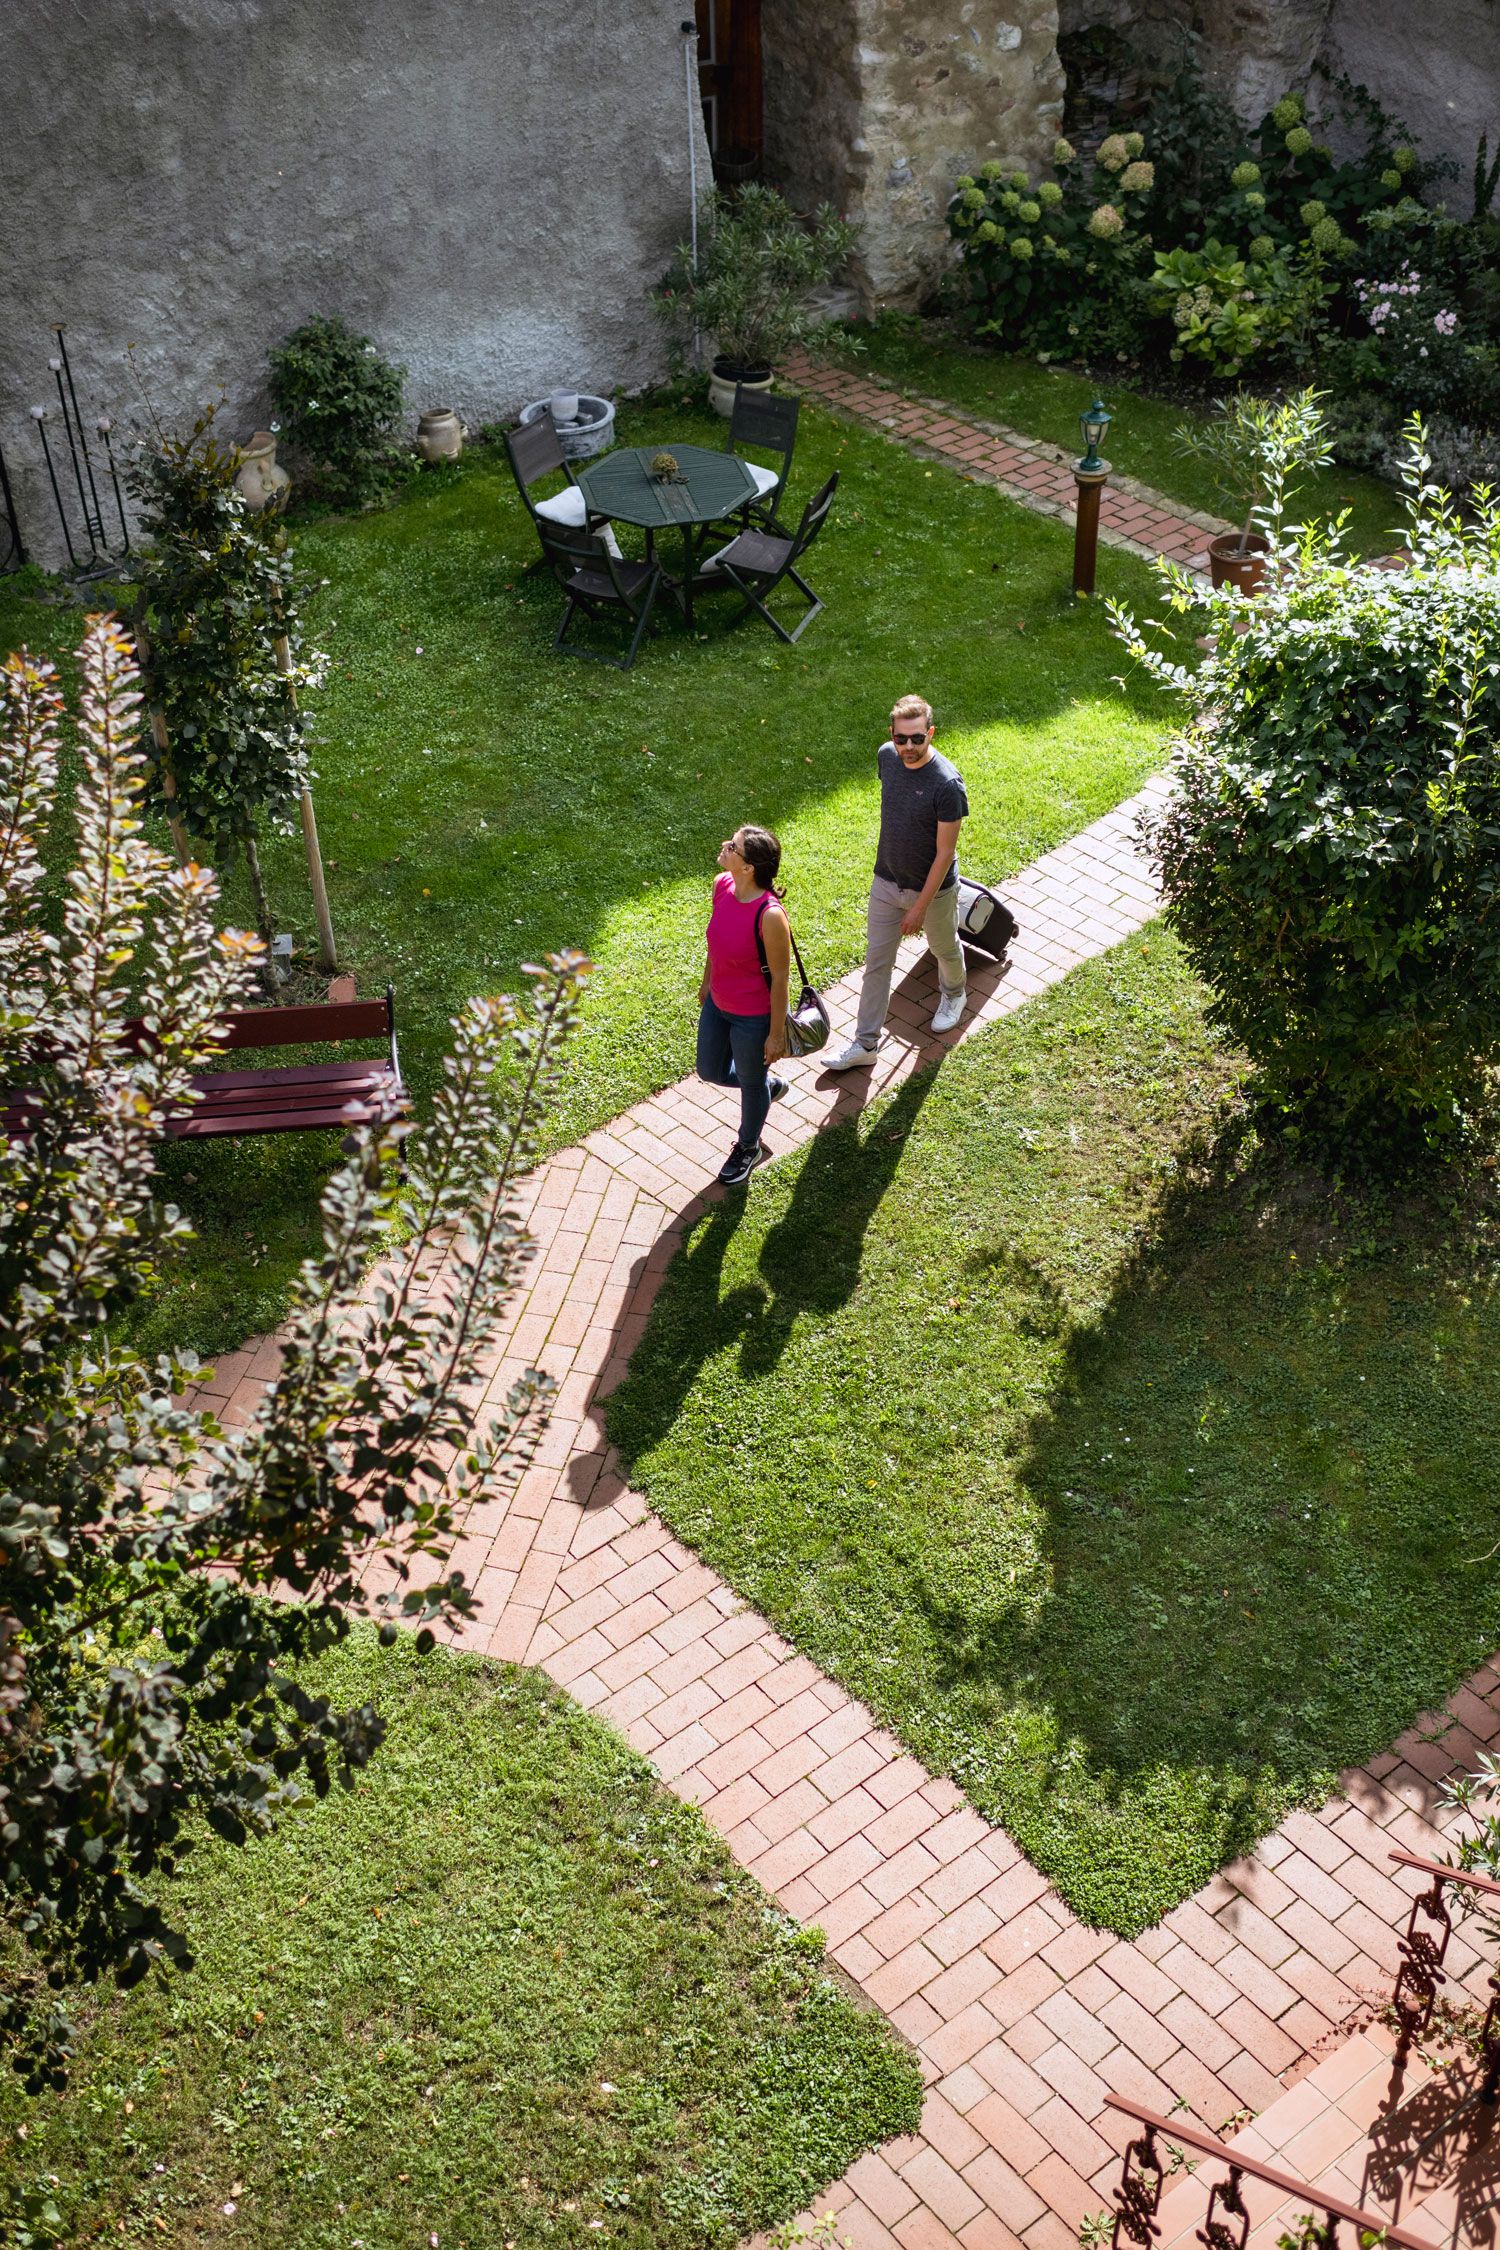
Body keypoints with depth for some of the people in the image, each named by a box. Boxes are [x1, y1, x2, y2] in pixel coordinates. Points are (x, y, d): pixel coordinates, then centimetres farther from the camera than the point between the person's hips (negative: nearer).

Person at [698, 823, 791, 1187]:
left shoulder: (770, 915, -35)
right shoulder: (722, 885, -14)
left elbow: (780, 977, -23)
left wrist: (776, 1034, -14)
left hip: (753, 1016, -7)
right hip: (717, 1004, 7)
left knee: (751, 1083, 20)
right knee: (711, 1073, 26)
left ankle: (748, 1148, 49)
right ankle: (769, 1086, 56)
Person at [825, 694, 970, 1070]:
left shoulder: (947, 784, -31)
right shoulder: (887, 756, -12)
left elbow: (945, 853, -24)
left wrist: (920, 907, -20)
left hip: (933, 888, -4)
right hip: (886, 881, 5)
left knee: (945, 948, 24)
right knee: (876, 962, 10)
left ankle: (954, 994, 56)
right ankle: (865, 1044, 21)